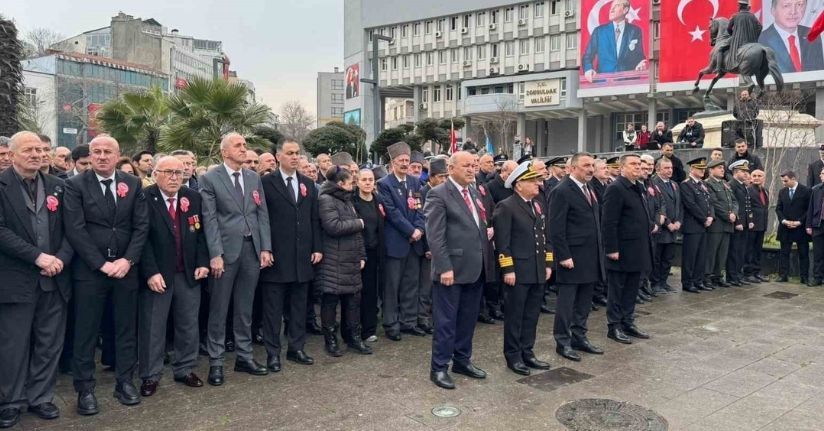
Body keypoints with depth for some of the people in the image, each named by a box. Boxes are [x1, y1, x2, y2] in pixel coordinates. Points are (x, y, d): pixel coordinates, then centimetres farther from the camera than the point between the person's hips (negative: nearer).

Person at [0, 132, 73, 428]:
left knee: (50, 344, 10)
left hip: (54, 278, 4)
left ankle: (40, 398, 25)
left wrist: (62, 258, -10)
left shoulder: (56, 186, 9)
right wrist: (37, 256, -18)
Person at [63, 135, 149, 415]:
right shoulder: (75, 185, -3)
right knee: (86, 331, 5)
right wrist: (102, 263, -14)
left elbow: (141, 225, 2)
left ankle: (125, 381, 22)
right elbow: (75, 229, -10)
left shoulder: (133, 184, 6)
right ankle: (85, 389, 17)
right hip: (89, 269, -2)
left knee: (126, 328, 10)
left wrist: (128, 259, -10)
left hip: (125, 267, 3)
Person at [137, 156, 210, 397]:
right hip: (157, 275, -4)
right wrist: (151, 272, -18)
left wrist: (202, 263, -2)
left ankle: (185, 370, 28)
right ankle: (150, 376, 20)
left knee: (189, 324, 13)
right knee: (152, 327, 6)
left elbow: (201, 232, 8)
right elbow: (142, 239, -13)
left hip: (189, 273, 4)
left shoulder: (193, 198, 4)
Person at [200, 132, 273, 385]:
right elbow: (210, 219, -8)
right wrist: (215, 254, -14)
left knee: (245, 308, 12)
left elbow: (263, 214, 10)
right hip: (225, 250, -4)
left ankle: (244, 356, 22)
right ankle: (216, 362, 13)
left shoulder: (254, 178, 11)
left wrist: (266, 248, 2)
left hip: (252, 249, 4)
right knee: (219, 309, 4)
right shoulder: (210, 179, -2)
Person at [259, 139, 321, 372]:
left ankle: (296, 348, 23)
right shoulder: (266, 183, -4)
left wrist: (317, 248, 5)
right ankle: (273, 353, 13)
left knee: (299, 305, 12)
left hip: (302, 256, 5)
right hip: (276, 256, -5)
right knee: (273, 307, 4)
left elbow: (314, 219, 12)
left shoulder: (308, 184, 11)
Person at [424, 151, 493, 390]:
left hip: (475, 268, 8)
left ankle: (462, 360, 31)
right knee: (446, 321, 2)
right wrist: (444, 267, -20)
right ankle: (439, 367, 14)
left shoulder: (474, 193, 14)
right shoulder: (439, 194, -11)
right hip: (452, 268, -7)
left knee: (468, 318, 16)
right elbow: (435, 235, -16)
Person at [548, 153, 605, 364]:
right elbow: (556, 228, -16)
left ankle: (579, 337, 26)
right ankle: (563, 342, 12)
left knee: (584, 301, 14)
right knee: (567, 301, 2)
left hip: (591, 257, 8)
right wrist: (563, 256, -18)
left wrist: (600, 250, 13)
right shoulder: (562, 191, -12)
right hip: (572, 256, -8)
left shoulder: (589, 190, 14)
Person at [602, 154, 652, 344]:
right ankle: (614, 326, 13)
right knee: (617, 290, 3)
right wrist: (612, 249, -20)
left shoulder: (639, 188, 14)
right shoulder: (616, 189, -14)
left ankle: (628, 323, 26)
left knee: (632, 289, 16)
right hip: (622, 251, -8)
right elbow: (609, 222, -18)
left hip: (637, 250, 9)